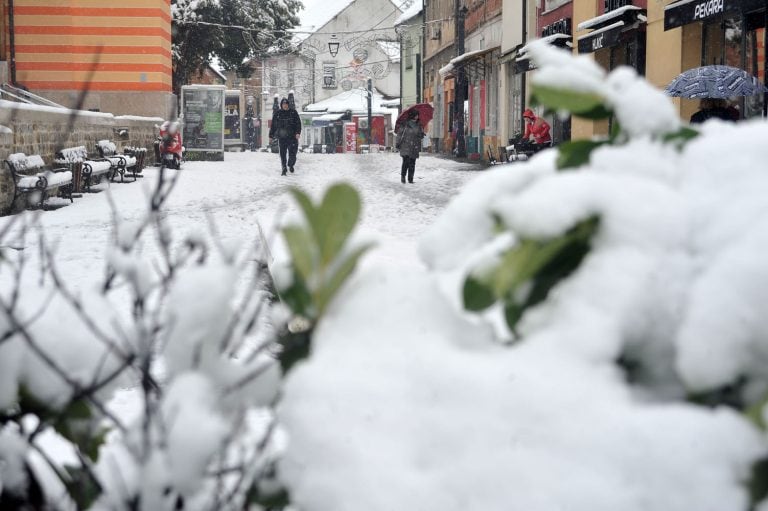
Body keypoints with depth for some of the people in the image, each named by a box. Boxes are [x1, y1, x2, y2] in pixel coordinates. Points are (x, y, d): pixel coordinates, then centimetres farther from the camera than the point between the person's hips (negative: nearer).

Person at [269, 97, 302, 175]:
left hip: (292, 137, -1)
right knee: (282, 154, 1)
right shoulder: (277, 113, 6)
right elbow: (273, 126, 11)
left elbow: (298, 123, 1)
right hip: (281, 137, 1)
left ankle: (291, 165, 23)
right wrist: (271, 136, 9)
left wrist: (298, 132, -13)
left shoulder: (293, 112, 3)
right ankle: (284, 168, 12)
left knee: (292, 153, -4)